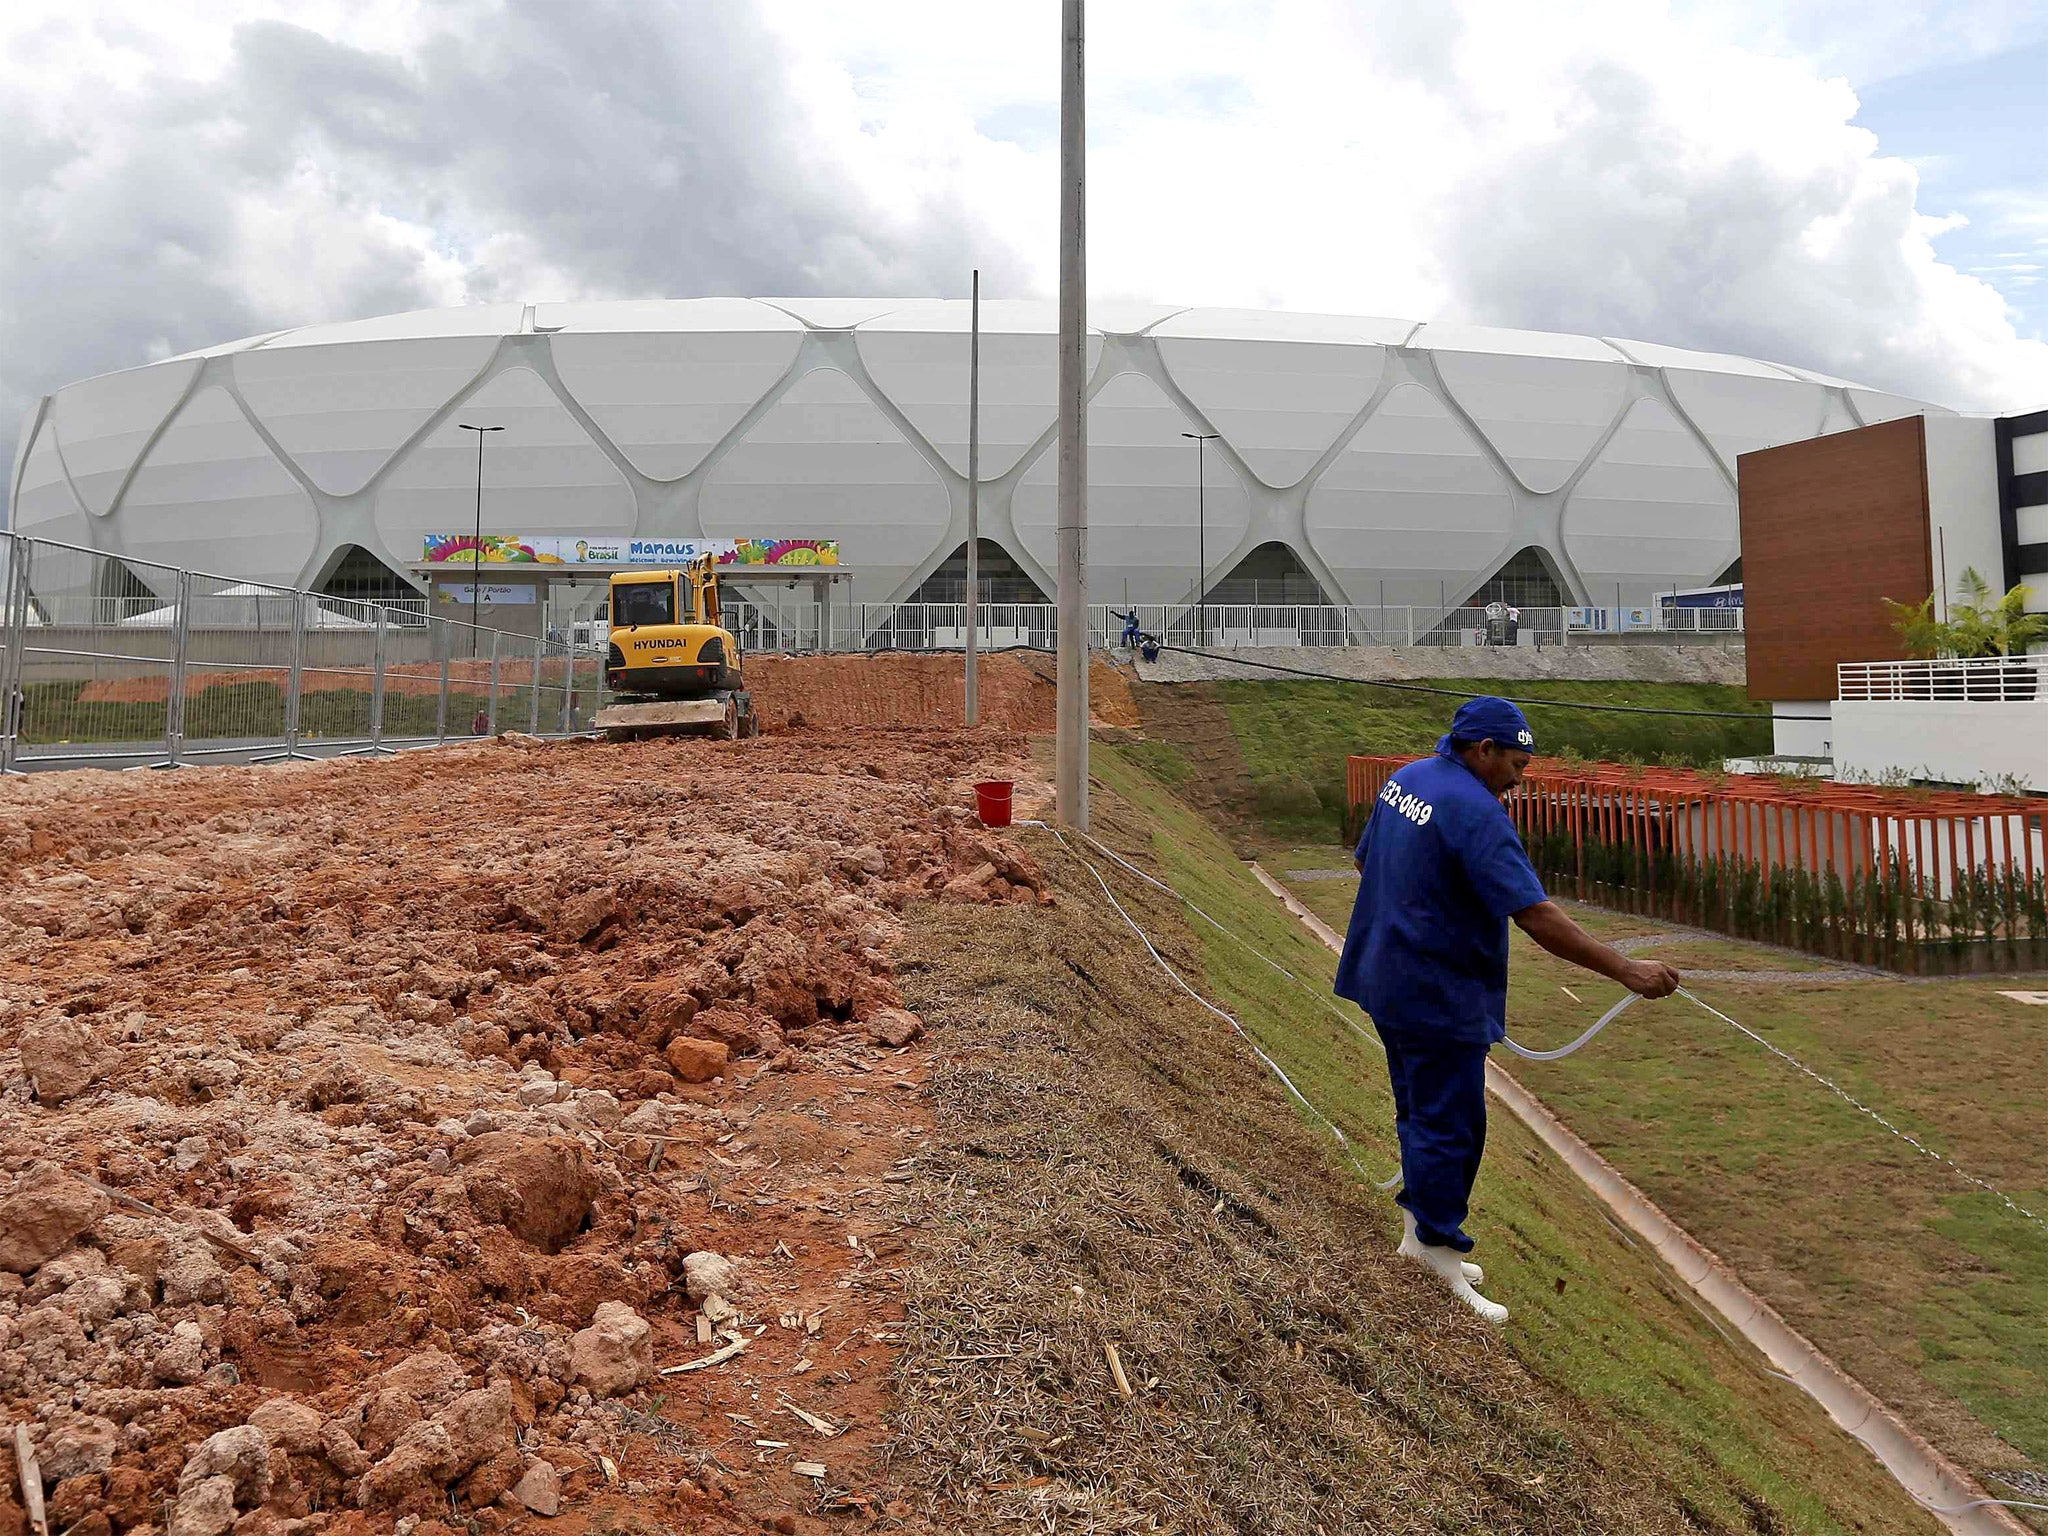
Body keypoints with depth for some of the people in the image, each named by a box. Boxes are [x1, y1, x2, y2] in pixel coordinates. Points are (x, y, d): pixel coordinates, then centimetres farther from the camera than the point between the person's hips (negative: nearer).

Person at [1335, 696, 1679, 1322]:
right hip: (1438, 997, -10)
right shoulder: (1476, 813, -23)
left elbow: (1364, 861, 19)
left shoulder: (1406, 778, 6)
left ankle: (1418, 1231, 31)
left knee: (1420, 1111, 19)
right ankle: (1440, 1250, 8)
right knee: (1451, 1127, 0)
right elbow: (1537, 917, -28)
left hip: (1388, 981, 10)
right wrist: (1627, 970, -24)